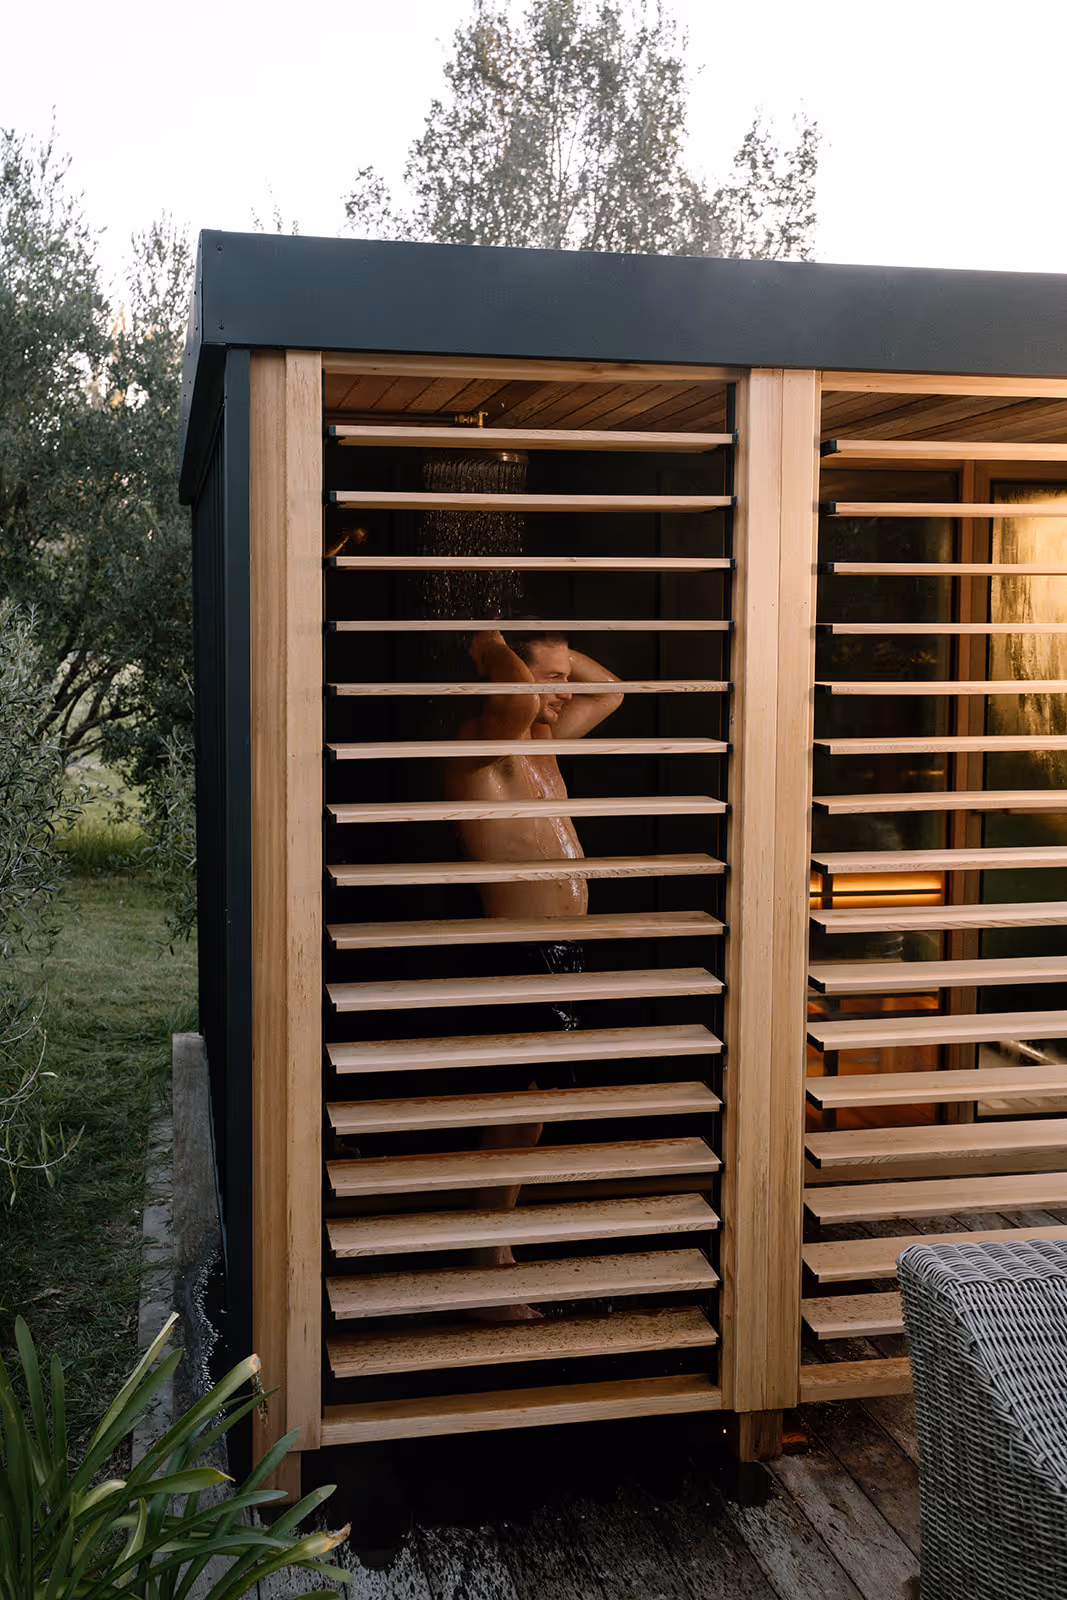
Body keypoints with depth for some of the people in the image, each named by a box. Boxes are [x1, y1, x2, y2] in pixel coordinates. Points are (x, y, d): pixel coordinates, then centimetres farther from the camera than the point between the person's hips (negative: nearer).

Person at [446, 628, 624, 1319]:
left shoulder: (542, 741, 13)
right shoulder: (480, 747, -16)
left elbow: (611, 690, 26)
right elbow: (518, 698, -39)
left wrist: (548, 644, 12)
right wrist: (493, 645, -18)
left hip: (562, 952, 10)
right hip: (522, 957, -10)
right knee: (520, 1113, -4)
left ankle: (501, 1253, 29)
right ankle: (491, 1271, 8)